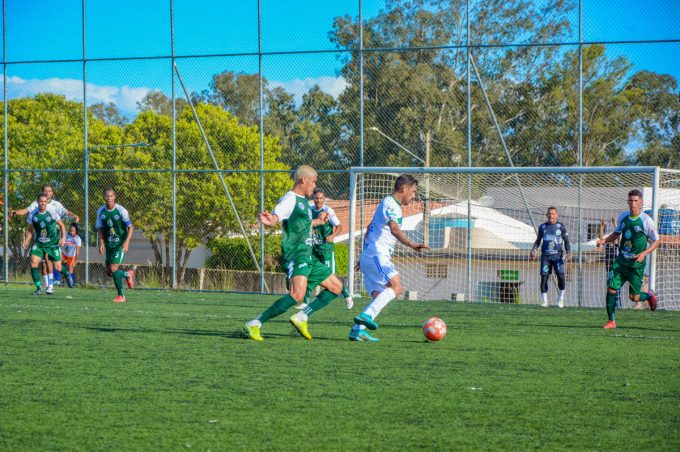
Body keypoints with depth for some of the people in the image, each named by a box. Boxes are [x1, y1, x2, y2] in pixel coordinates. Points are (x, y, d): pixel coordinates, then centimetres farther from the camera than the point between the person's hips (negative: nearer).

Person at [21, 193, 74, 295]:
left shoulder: (52, 213, -11)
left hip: (53, 244, -2)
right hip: (38, 244, 2)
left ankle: (66, 274, 38)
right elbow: (30, 230, 10)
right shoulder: (32, 215, -4)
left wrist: (63, 237, -12)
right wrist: (26, 241, -2)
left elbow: (61, 225, 1)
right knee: (33, 263, -19)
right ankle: (39, 288, -8)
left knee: (58, 267, 0)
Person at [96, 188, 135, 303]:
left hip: (120, 243, -6)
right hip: (109, 244, 6)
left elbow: (130, 227, -10)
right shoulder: (101, 211, 1)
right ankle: (128, 275, 36)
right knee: (109, 272, 6)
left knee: (113, 269, -17)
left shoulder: (121, 210, -13)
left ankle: (121, 296, -4)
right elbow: (100, 228, 11)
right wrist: (102, 243, -1)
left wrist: (127, 242, -21)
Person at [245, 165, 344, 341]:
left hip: (308, 258, 11)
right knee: (297, 295, -29)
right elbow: (275, 216, -30)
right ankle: (255, 324, -24)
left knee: (336, 287, 14)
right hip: (296, 256, -11)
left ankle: (301, 317, 10)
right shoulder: (290, 199, -11)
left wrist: (318, 221, 52)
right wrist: (270, 220, -53)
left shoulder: (303, 201, 19)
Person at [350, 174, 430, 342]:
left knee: (379, 297, 5)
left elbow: (369, 229, 33)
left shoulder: (386, 203, 24)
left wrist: (364, 256, 39)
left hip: (368, 255, 10)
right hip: (377, 255, -10)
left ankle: (357, 330, -1)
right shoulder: (390, 204, -9)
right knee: (396, 287, -21)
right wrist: (411, 244, -41)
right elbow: (394, 229, -27)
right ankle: (366, 315, -30)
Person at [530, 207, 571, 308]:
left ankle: (561, 298, 3)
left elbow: (566, 241, 7)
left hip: (557, 256, -2)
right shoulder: (542, 227, 11)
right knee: (544, 277, -5)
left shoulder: (561, 227, 4)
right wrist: (534, 251, 2)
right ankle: (544, 301, 5)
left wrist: (568, 252, -8)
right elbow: (538, 241, 19)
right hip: (545, 256, 2)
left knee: (561, 276, -16)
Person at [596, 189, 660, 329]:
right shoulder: (623, 217, 5)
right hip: (621, 261, 4)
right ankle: (611, 321, 3)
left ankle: (649, 296, 35)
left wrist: (644, 253, -18)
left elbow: (656, 241, -4)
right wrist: (604, 240, 3)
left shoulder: (646, 220, -11)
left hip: (636, 264, -4)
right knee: (611, 289, -8)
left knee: (633, 297, 1)